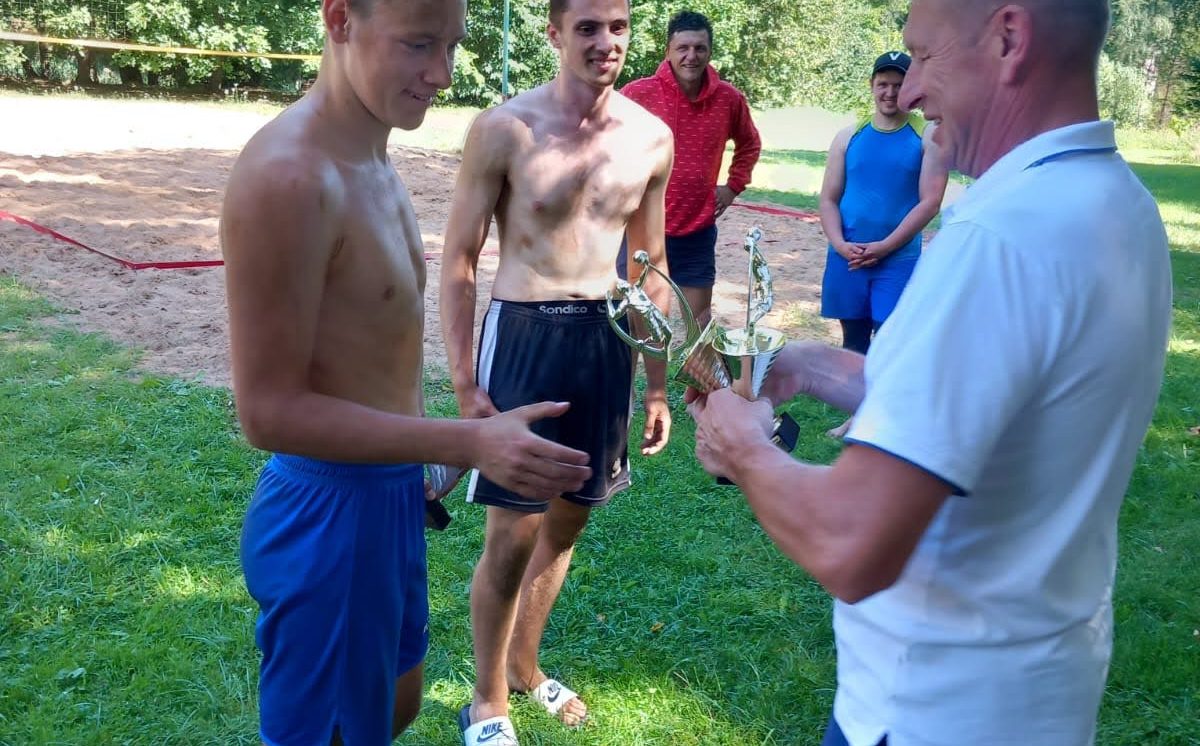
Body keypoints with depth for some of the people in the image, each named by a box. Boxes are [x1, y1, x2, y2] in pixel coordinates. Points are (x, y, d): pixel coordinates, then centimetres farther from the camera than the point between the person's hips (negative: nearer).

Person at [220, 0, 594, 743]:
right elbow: (270, 409, -24)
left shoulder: (370, 158, 5)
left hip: (389, 490, 9)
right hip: (329, 510, -9)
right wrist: (471, 443, -30)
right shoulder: (287, 174, -25)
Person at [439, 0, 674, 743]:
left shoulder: (652, 138, 2)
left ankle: (525, 664, 40)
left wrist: (658, 384, 13)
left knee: (569, 520, 17)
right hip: (526, 335, -4)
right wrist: (463, 382, -11)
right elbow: (459, 260, -6)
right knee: (513, 534, 2)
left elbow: (651, 267, 11)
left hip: (608, 339, 5)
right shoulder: (505, 128, -11)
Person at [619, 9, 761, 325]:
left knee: (699, 319, 12)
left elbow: (750, 144, 19)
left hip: (698, 232, 3)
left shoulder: (729, 99, -1)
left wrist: (733, 186, 9)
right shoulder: (637, 93, -11)